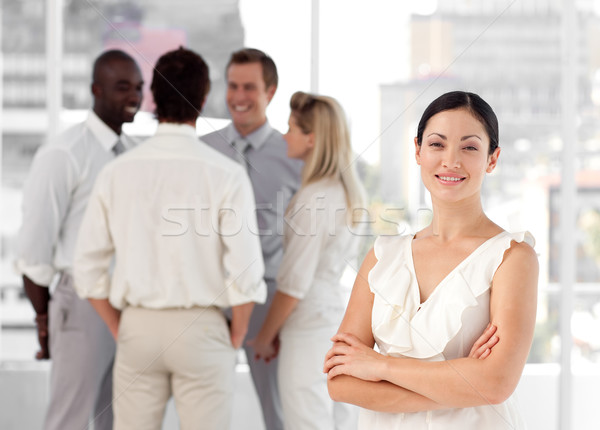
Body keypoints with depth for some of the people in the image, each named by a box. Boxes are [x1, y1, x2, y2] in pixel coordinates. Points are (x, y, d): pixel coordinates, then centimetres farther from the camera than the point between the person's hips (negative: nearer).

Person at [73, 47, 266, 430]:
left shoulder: (117, 172, 0)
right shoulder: (225, 174, -9)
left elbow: (89, 267, 3)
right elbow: (246, 272, -11)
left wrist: (119, 329, 14)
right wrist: (235, 337, 3)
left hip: (137, 327, 3)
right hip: (201, 329, -3)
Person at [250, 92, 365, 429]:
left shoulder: (314, 198, -18)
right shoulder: (349, 191, 7)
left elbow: (294, 283, -17)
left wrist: (265, 337, -5)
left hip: (310, 326, -9)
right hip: (342, 311, 9)